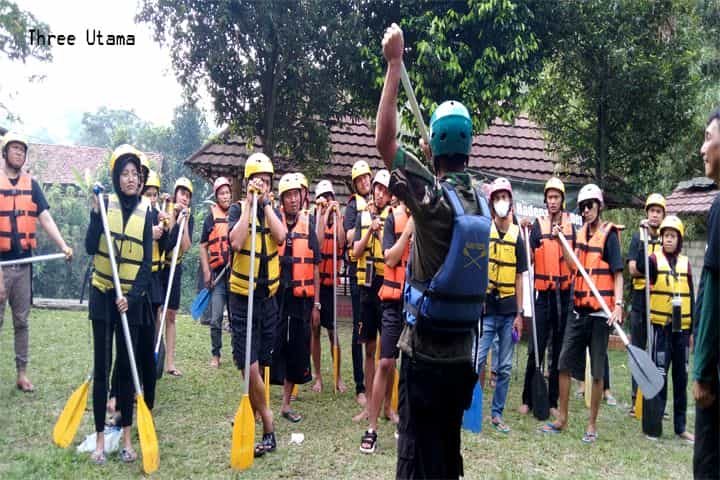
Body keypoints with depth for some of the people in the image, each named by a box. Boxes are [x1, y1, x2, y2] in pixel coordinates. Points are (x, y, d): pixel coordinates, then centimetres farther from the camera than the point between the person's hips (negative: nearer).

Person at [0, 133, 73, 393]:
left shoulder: (31, 184, 9)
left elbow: (45, 218, 1)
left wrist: (63, 245, -13)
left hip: (24, 262, 4)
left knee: (21, 320, 11)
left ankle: (22, 373, 19)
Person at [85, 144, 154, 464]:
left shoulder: (145, 213, 3)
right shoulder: (105, 205, 0)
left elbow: (147, 263, 0)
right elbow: (91, 248, -11)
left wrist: (132, 296, -11)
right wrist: (95, 211, -19)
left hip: (132, 300, 1)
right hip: (103, 296, -1)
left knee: (127, 366, 6)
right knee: (101, 367, 2)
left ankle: (126, 438, 14)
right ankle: (100, 438, 10)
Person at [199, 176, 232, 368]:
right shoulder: (211, 218, 4)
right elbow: (203, 246, 7)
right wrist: (206, 271, -2)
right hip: (217, 274, 0)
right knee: (215, 319, 3)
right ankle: (215, 355, 16)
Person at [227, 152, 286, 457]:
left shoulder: (273, 211, 8)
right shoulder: (238, 209, -3)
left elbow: (280, 236, -13)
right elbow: (236, 242, -21)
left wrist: (265, 202, -13)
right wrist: (249, 202, -17)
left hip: (268, 295, 4)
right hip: (242, 296, -3)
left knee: (259, 364, 12)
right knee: (249, 366, -8)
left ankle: (253, 413, 29)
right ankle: (268, 428, 2)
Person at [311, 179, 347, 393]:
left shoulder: (338, 221, 5)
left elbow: (341, 243, -13)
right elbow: (318, 243, -19)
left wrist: (337, 215, -13)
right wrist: (323, 215, -18)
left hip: (331, 281, 1)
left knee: (333, 331, 5)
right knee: (315, 329, 7)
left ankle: (338, 377, 14)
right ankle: (317, 376, 16)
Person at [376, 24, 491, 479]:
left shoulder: (434, 197, -16)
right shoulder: (481, 200, 3)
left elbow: (385, 141, -15)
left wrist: (394, 64, -9)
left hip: (425, 350, -7)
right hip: (462, 351, 7)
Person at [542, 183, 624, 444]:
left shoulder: (609, 234, -7)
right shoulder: (581, 233, 12)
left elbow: (617, 273, -11)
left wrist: (618, 304, -22)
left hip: (600, 312, -6)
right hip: (579, 310, 7)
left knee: (597, 371, 3)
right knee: (564, 364, 8)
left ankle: (592, 425, 15)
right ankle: (562, 419, 20)